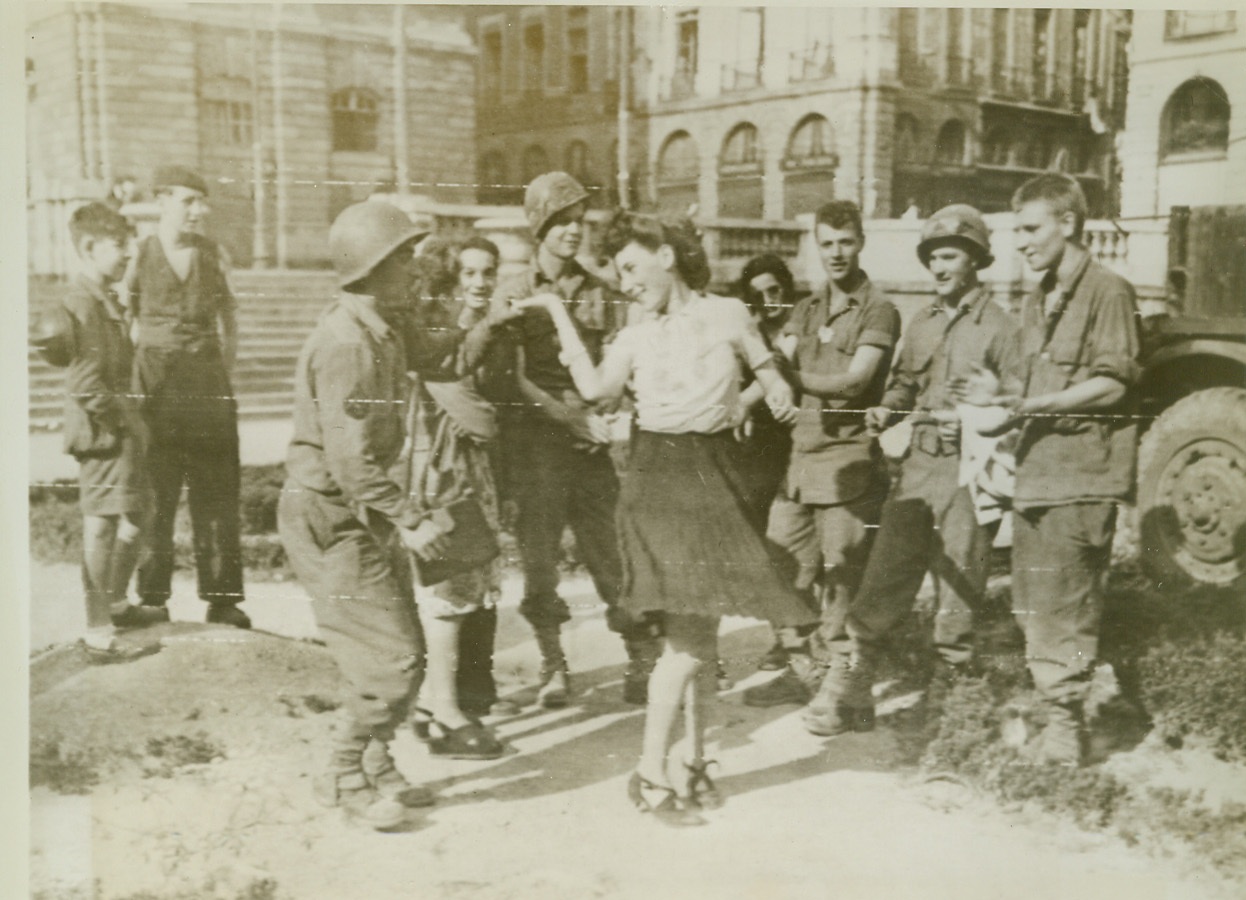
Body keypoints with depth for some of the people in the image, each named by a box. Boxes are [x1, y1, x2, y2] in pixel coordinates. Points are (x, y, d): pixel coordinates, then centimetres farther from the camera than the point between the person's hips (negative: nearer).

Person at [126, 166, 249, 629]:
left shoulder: (211, 253, 8)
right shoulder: (140, 254, 0)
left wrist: (224, 367, 6)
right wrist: (136, 377, -3)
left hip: (208, 380, 3)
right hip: (156, 384, -2)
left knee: (217, 491, 3)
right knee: (155, 492, -1)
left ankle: (221, 597, 11)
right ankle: (152, 599, 10)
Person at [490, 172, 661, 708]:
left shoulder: (602, 294, 10)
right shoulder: (513, 295, 4)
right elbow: (514, 379, -4)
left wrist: (605, 419, -13)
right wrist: (572, 417, -14)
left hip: (591, 443, 1)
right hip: (534, 439, -1)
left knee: (610, 552, 0)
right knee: (540, 557, 2)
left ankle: (644, 659, 13)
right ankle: (553, 667, 16)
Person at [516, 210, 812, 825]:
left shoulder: (726, 314, 5)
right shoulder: (634, 337, 8)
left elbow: (774, 384, 13)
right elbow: (596, 387, -7)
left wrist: (763, 394, -8)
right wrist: (559, 313, -2)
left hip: (715, 475, 2)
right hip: (659, 478, -1)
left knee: (702, 629, 8)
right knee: (687, 634, -10)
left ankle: (696, 759, 23)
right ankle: (650, 774, 1)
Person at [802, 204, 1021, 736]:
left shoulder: (999, 327, -4)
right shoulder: (921, 324, 15)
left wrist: (972, 421, -21)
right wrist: (887, 410, 3)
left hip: (969, 473, -5)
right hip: (918, 465, 5)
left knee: (958, 593, 3)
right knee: (882, 582, 2)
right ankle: (847, 694, 5)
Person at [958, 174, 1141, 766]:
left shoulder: (1107, 291, -6)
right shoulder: (1037, 302, 20)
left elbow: (1113, 383, -13)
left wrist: (1032, 403, -18)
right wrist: (1002, 395, 2)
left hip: (1082, 474, -8)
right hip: (1035, 469, 8)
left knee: (1064, 605, -8)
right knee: (1032, 604, 9)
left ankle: (1065, 724, 1)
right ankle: (1055, 712, 19)